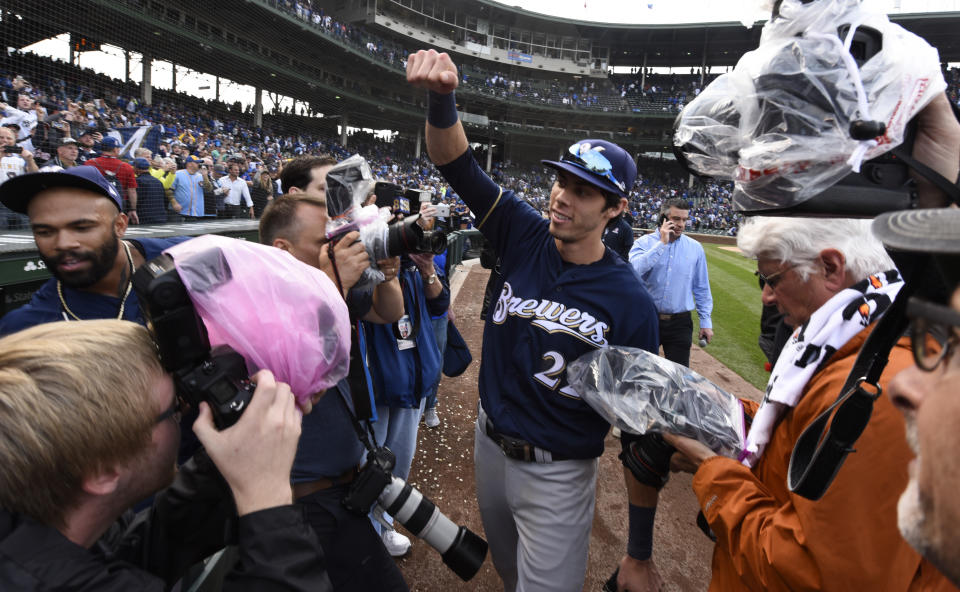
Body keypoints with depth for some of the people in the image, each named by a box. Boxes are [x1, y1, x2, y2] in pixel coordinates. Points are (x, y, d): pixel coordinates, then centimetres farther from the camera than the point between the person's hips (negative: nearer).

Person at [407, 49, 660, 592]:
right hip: (490, 444, 5)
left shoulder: (630, 303, -20)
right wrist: (442, 97, -35)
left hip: (557, 475, -4)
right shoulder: (525, 234, -9)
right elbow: (457, 164, -14)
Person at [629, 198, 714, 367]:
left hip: (680, 323, 2)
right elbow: (634, 270, -24)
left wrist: (706, 321, 6)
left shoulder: (695, 248, 5)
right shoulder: (644, 242, -3)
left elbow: (702, 289, 10)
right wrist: (661, 243, -20)